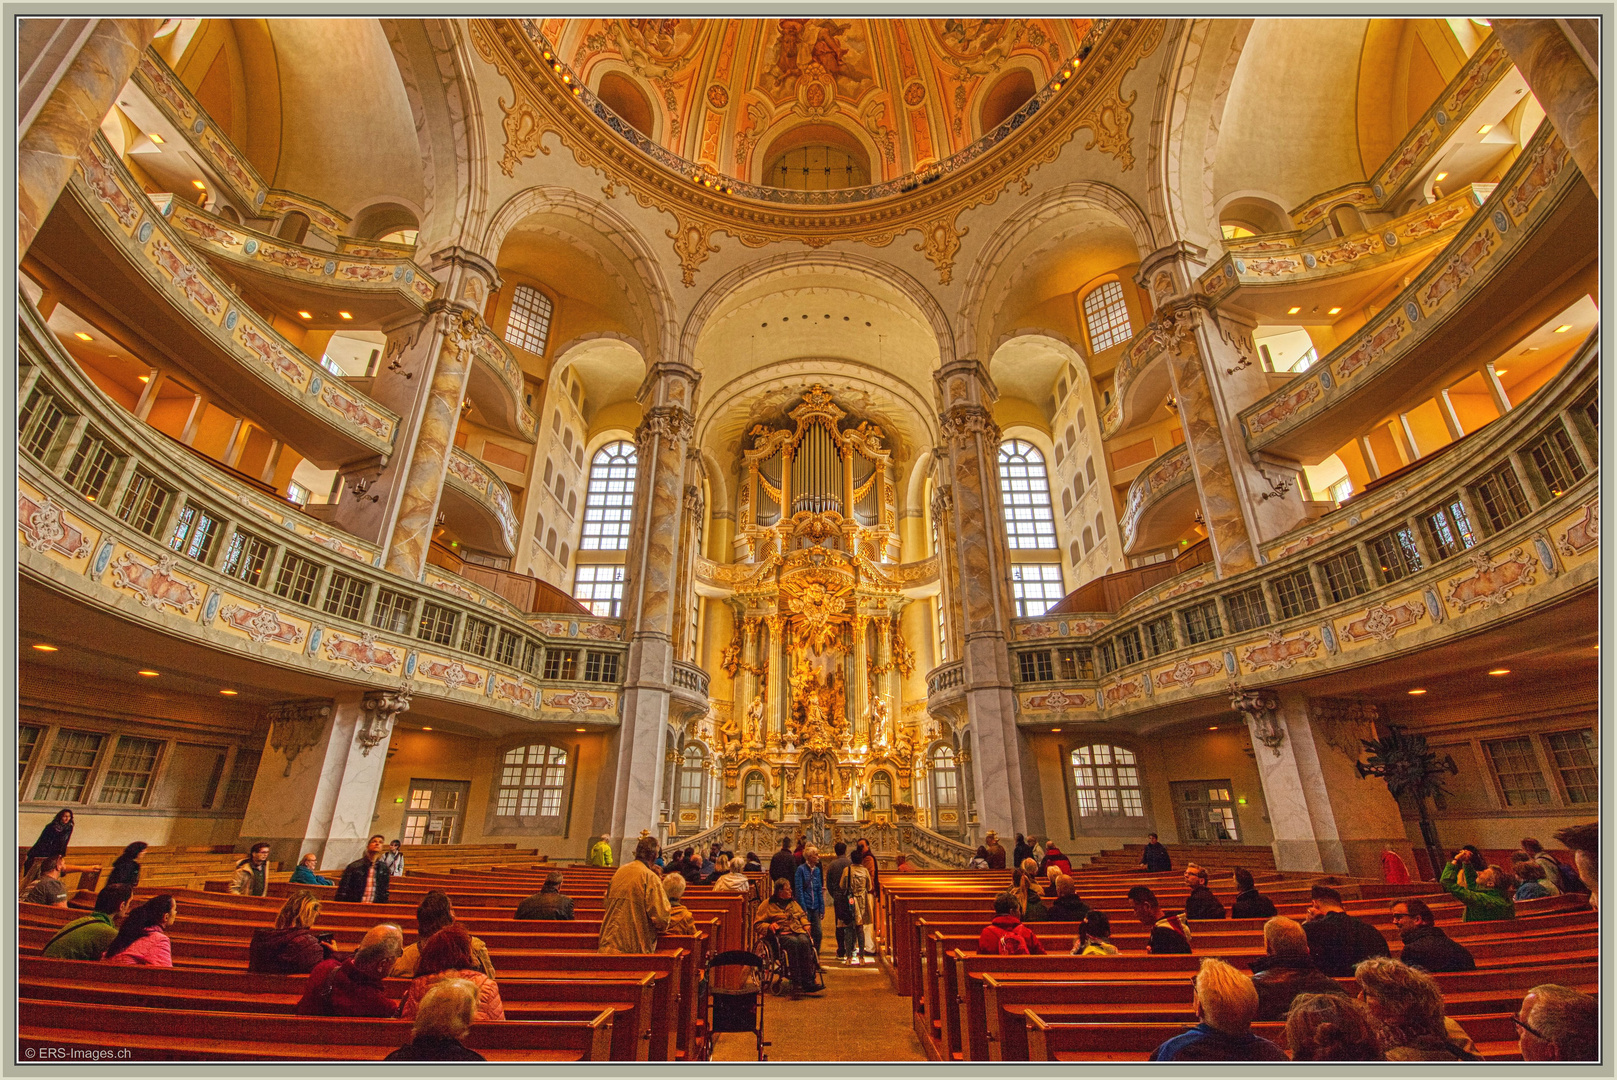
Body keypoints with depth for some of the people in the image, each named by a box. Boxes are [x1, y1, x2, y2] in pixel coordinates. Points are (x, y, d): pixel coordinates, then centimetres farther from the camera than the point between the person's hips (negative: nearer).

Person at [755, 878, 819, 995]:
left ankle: (808, 981, -35)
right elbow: (757, 924, 7)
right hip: (781, 935, -4)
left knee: (804, 941, -33)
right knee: (793, 942, -38)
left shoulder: (793, 902, 28)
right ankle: (796, 983, -39)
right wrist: (769, 926, -12)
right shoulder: (767, 905, 11)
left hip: (798, 932, 4)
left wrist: (806, 925, 15)